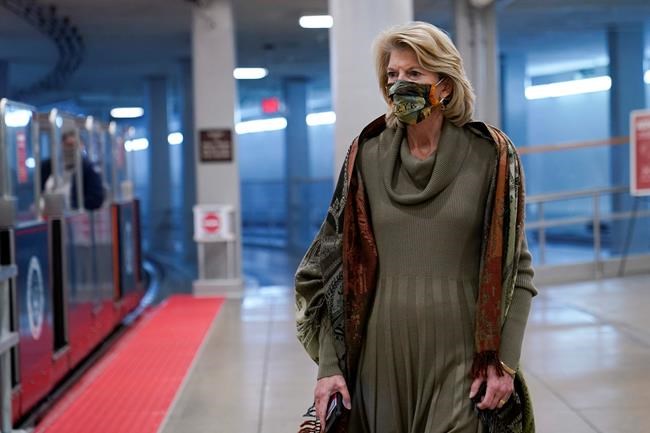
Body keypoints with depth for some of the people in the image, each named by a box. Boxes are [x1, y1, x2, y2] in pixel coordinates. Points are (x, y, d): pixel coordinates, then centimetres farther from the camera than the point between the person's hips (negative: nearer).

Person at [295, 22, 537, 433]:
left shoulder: (490, 157, -1)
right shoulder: (367, 158, 4)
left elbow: (516, 270, 0)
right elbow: (334, 264, 4)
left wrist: (505, 361, -9)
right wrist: (328, 363, -3)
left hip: (459, 355, -2)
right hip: (381, 353, 2)